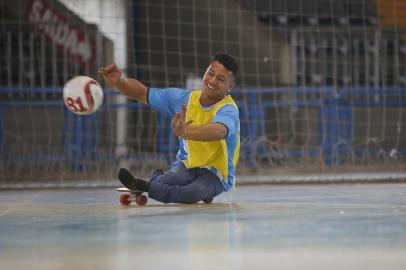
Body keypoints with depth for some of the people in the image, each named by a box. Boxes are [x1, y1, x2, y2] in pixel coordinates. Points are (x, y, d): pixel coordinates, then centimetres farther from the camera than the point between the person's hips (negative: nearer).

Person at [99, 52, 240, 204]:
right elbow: (142, 93, 5)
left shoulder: (228, 110, -21)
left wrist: (185, 132, -65)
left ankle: (144, 185, -18)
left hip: (215, 175, -3)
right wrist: (118, 82, -18)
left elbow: (219, 131, -46)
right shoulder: (184, 98, -2)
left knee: (196, 192, -39)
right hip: (186, 164, 3)